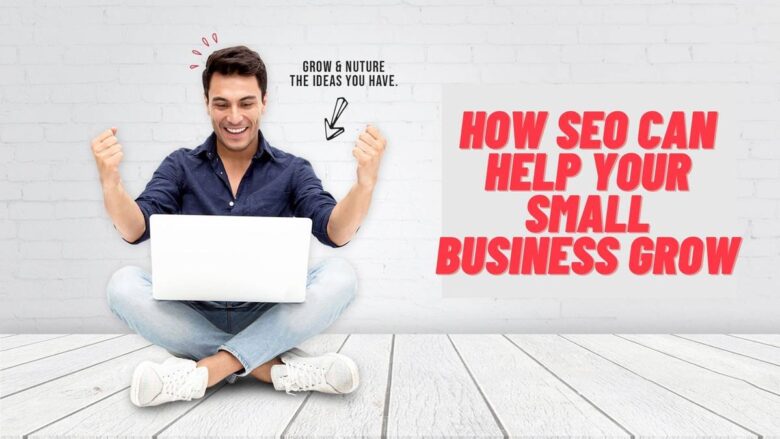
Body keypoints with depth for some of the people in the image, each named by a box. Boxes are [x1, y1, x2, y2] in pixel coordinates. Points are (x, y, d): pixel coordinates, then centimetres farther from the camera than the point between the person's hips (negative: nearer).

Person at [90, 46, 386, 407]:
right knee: (123, 284, -25)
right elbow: (135, 230, -6)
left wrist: (366, 181, -32)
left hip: (268, 318, -1)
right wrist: (110, 181, -28)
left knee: (339, 276, -25)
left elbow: (334, 232, -11)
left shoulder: (292, 170, 3)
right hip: (195, 316, 1)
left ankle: (202, 370, -25)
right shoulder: (181, 166, 6)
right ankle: (275, 366, -24)